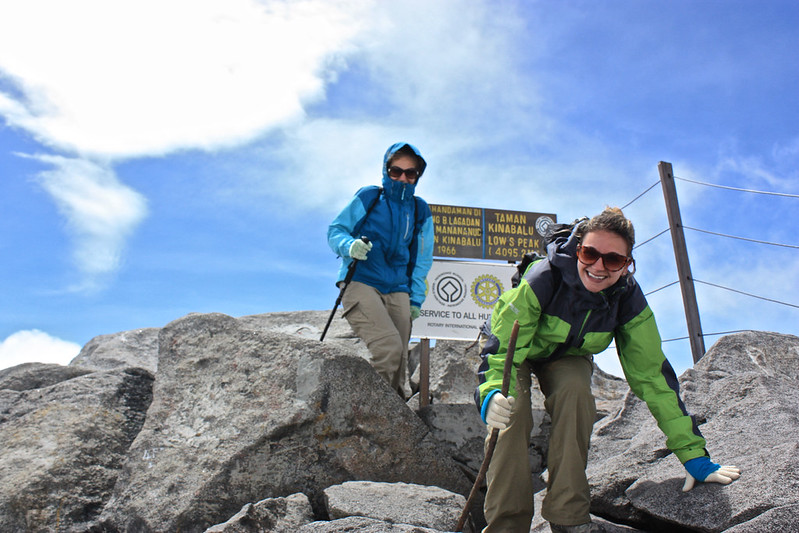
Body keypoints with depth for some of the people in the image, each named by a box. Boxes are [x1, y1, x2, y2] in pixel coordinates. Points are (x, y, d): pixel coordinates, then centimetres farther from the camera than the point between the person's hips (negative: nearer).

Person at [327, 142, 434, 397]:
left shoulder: (421, 211, 13)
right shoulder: (368, 197, 1)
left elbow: (422, 259, 17)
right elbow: (335, 230, 4)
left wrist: (416, 299, 10)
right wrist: (349, 246, -19)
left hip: (397, 291, 5)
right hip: (360, 282, -5)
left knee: (399, 361, 4)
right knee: (389, 347, -24)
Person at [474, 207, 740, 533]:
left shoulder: (628, 299, -24)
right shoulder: (543, 278, -35)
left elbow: (651, 373, -19)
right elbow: (501, 346, -36)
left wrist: (693, 455, -19)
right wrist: (492, 392, -59)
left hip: (568, 357, 2)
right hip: (513, 349, -2)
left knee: (575, 390, -31)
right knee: (511, 411, -30)